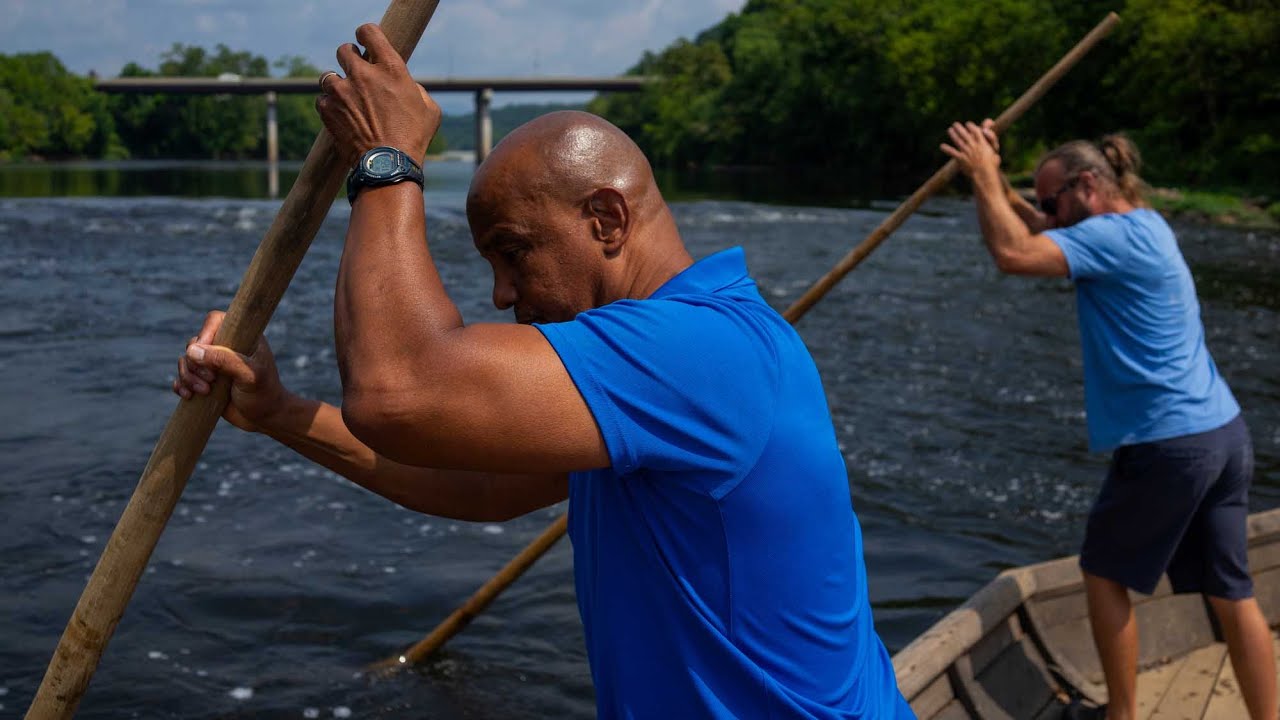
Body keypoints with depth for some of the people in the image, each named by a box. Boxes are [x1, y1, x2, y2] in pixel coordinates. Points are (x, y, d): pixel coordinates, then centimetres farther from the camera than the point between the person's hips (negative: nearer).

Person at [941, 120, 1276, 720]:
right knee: (1231, 591, 11)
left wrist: (983, 176, -14)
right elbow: (1052, 238, 25)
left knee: (1105, 573, 10)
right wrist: (1000, 189, 12)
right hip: (1223, 432, 9)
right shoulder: (1143, 225, 14)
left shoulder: (1115, 235, -15)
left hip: (1168, 444, -9)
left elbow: (1014, 254, -27)